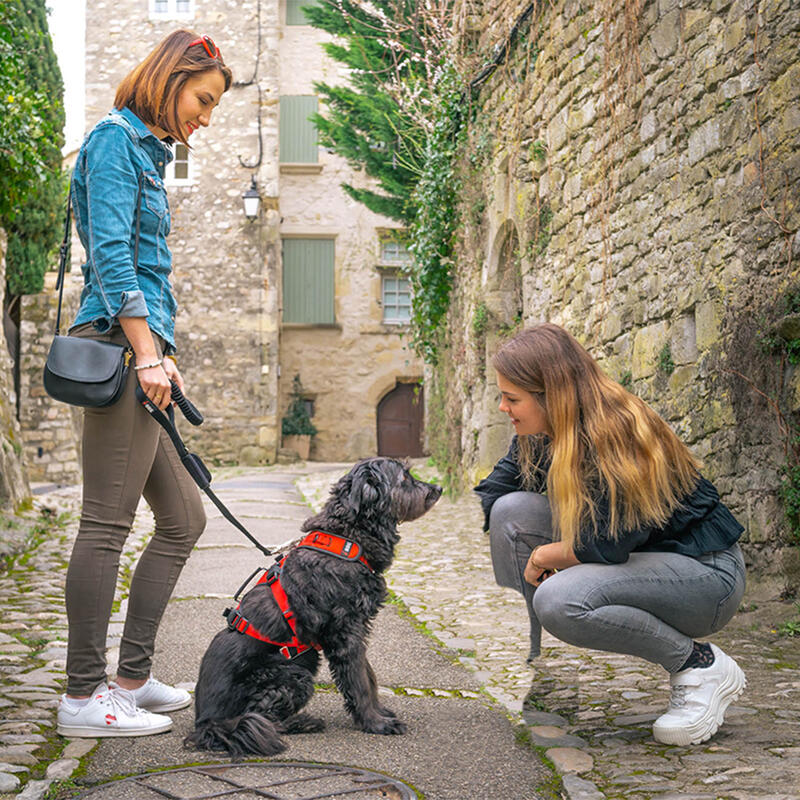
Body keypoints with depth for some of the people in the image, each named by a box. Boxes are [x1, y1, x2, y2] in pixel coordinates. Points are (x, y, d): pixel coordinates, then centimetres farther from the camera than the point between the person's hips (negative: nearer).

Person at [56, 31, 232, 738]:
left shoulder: (146, 150, 24)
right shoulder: (116, 138, -3)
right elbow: (110, 251, -15)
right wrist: (149, 354, -20)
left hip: (140, 350, 10)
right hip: (120, 343, -10)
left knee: (183, 519, 11)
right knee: (108, 523, -8)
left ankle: (131, 676, 15)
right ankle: (83, 695, -1)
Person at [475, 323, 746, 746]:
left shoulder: (616, 434, -27)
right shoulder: (539, 436, -2)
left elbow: (608, 546, -26)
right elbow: (488, 496, 10)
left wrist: (542, 557, -12)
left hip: (705, 573, -8)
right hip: (633, 557, 8)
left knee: (557, 600, -32)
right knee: (513, 511, -9)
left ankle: (702, 666, -11)